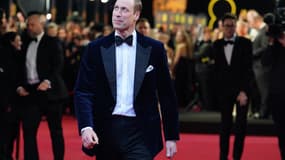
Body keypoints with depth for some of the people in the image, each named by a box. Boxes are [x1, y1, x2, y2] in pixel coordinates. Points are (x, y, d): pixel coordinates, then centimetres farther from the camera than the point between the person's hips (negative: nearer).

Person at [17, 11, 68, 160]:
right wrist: (20, 86, 0)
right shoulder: (25, 44, 16)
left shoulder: (52, 43, 0)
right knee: (28, 130, -4)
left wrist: (48, 81, -26)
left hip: (49, 91, -4)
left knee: (56, 131, 5)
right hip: (30, 92, 4)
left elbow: (58, 66, -10)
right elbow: (22, 68, 16)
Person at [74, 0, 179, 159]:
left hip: (140, 132, -1)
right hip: (106, 130, 2)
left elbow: (166, 94, 6)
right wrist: (86, 127, -18)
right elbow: (83, 92, -2)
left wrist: (171, 136, 4)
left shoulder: (154, 48, 3)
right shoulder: (96, 49, 4)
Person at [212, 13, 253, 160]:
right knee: (225, 124, 5)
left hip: (241, 89, -2)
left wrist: (243, 91, -17)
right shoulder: (217, 45, 4)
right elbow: (216, 69, 8)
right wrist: (217, 90, 2)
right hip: (224, 90, 2)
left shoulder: (245, 43, -5)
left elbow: (248, 69, -9)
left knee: (241, 125, 0)